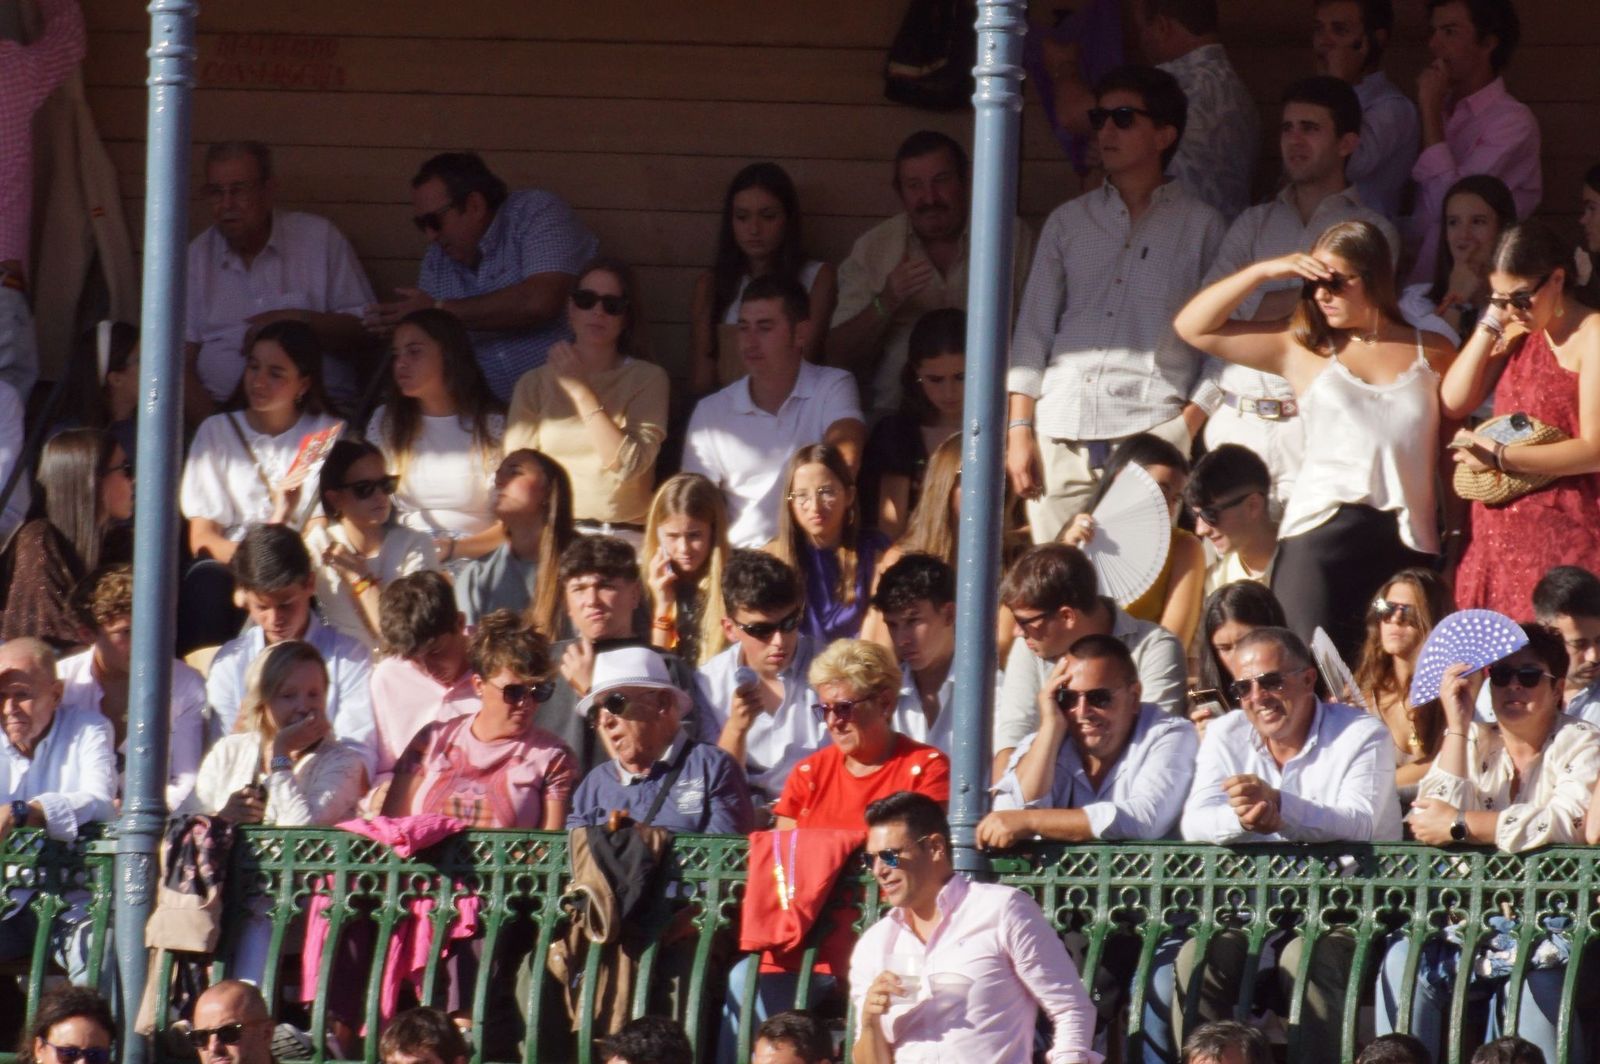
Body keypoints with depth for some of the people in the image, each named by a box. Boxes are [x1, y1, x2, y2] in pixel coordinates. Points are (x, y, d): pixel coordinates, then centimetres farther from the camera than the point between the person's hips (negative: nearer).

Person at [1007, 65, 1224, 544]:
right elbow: (1032, 331, 16)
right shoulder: (1068, 222, 18)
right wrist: (1019, 430, 6)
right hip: (1063, 436, 3)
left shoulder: (1200, 227, 9)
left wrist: (1189, 427, -6)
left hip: (1150, 433, -3)